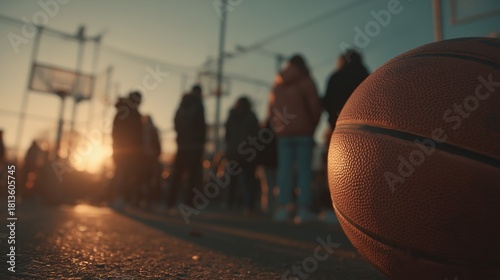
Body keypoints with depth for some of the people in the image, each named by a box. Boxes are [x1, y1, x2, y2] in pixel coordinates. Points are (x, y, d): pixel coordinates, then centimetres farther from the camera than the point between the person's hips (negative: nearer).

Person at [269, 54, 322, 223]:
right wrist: (312, 126, 6)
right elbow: (315, 106, -5)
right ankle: (304, 209, -6)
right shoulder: (306, 81, 0)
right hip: (303, 131, -3)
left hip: (283, 133, 4)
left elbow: (272, 107, 15)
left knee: (284, 169, 3)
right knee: (304, 169, -3)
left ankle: (282, 208, 0)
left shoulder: (277, 84, 15)